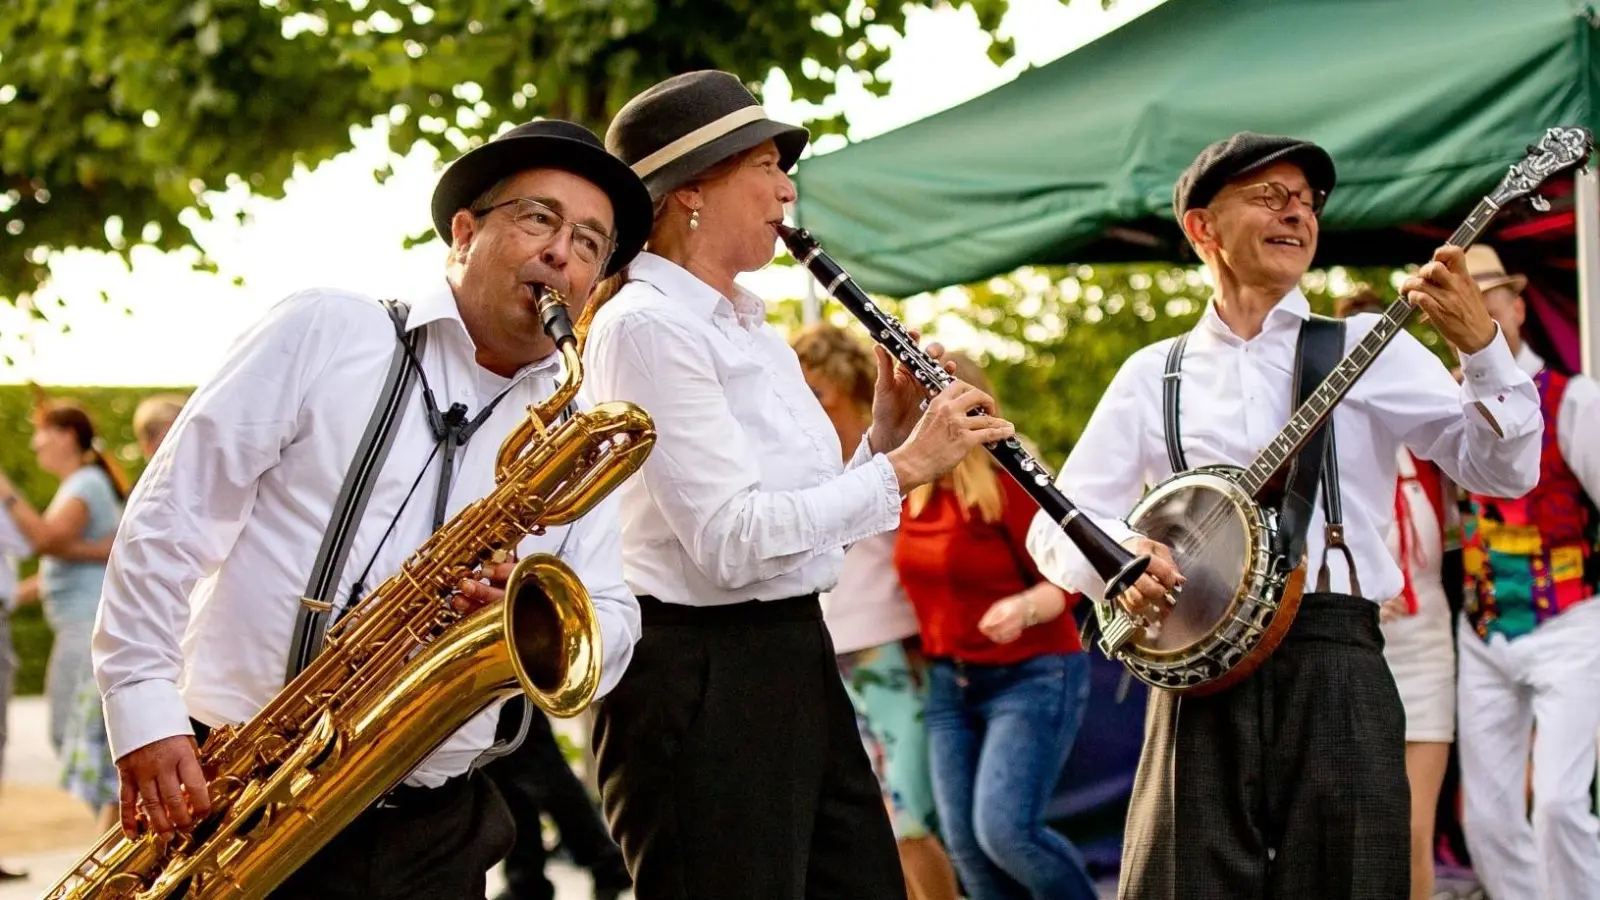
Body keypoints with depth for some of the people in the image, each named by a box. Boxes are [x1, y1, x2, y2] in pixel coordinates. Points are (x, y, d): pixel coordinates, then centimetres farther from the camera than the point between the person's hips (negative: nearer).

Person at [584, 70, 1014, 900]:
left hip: (796, 660, 9)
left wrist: (885, 435, 2)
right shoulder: (645, 326, -13)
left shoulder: (753, 329, 14)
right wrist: (905, 466, -17)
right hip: (697, 682, -9)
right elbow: (733, 542, -22)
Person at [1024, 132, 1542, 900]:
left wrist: (1480, 344, -14)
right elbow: (1054, 525, 11)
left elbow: (1503, 470, 1)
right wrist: (1116, 555, -11)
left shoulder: (1366, 349, 10)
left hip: (1335, 670, -1)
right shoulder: (1153, 377, 14)